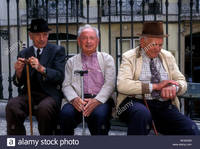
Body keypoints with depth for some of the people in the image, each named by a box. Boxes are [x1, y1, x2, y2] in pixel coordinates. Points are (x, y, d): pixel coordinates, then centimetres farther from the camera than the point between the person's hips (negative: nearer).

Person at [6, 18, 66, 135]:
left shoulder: (57, 51, 5)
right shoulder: (23, 54, 14)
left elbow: (60, 76, -8)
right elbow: (18, 83, 11)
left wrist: (41, 69, -25)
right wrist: (19, 72, -12)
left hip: (50, 95, -2)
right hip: (29, 94, 3)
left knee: (44, 108, -34)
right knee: (12, 105, -27)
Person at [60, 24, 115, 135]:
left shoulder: (107, 59, 17)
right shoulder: (71, 62, 21)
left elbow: (109, 84, 4)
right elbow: (66, 85, 10)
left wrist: (97, 100, -14)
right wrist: (74, 99, -13)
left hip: (100, 99, -1)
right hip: (78, 100, 1)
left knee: (99, 114, -35)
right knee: (66, 113, -31)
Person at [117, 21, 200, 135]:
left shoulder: (168, 57, 16)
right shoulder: (130, 57, 3)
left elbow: (182, 82, 13)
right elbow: (122, 85, -13)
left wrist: (173, 88, -12)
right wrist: (155, 86, -15)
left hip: (164, 106, 3)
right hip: (136, 103, -2)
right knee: (142, 114, -38)